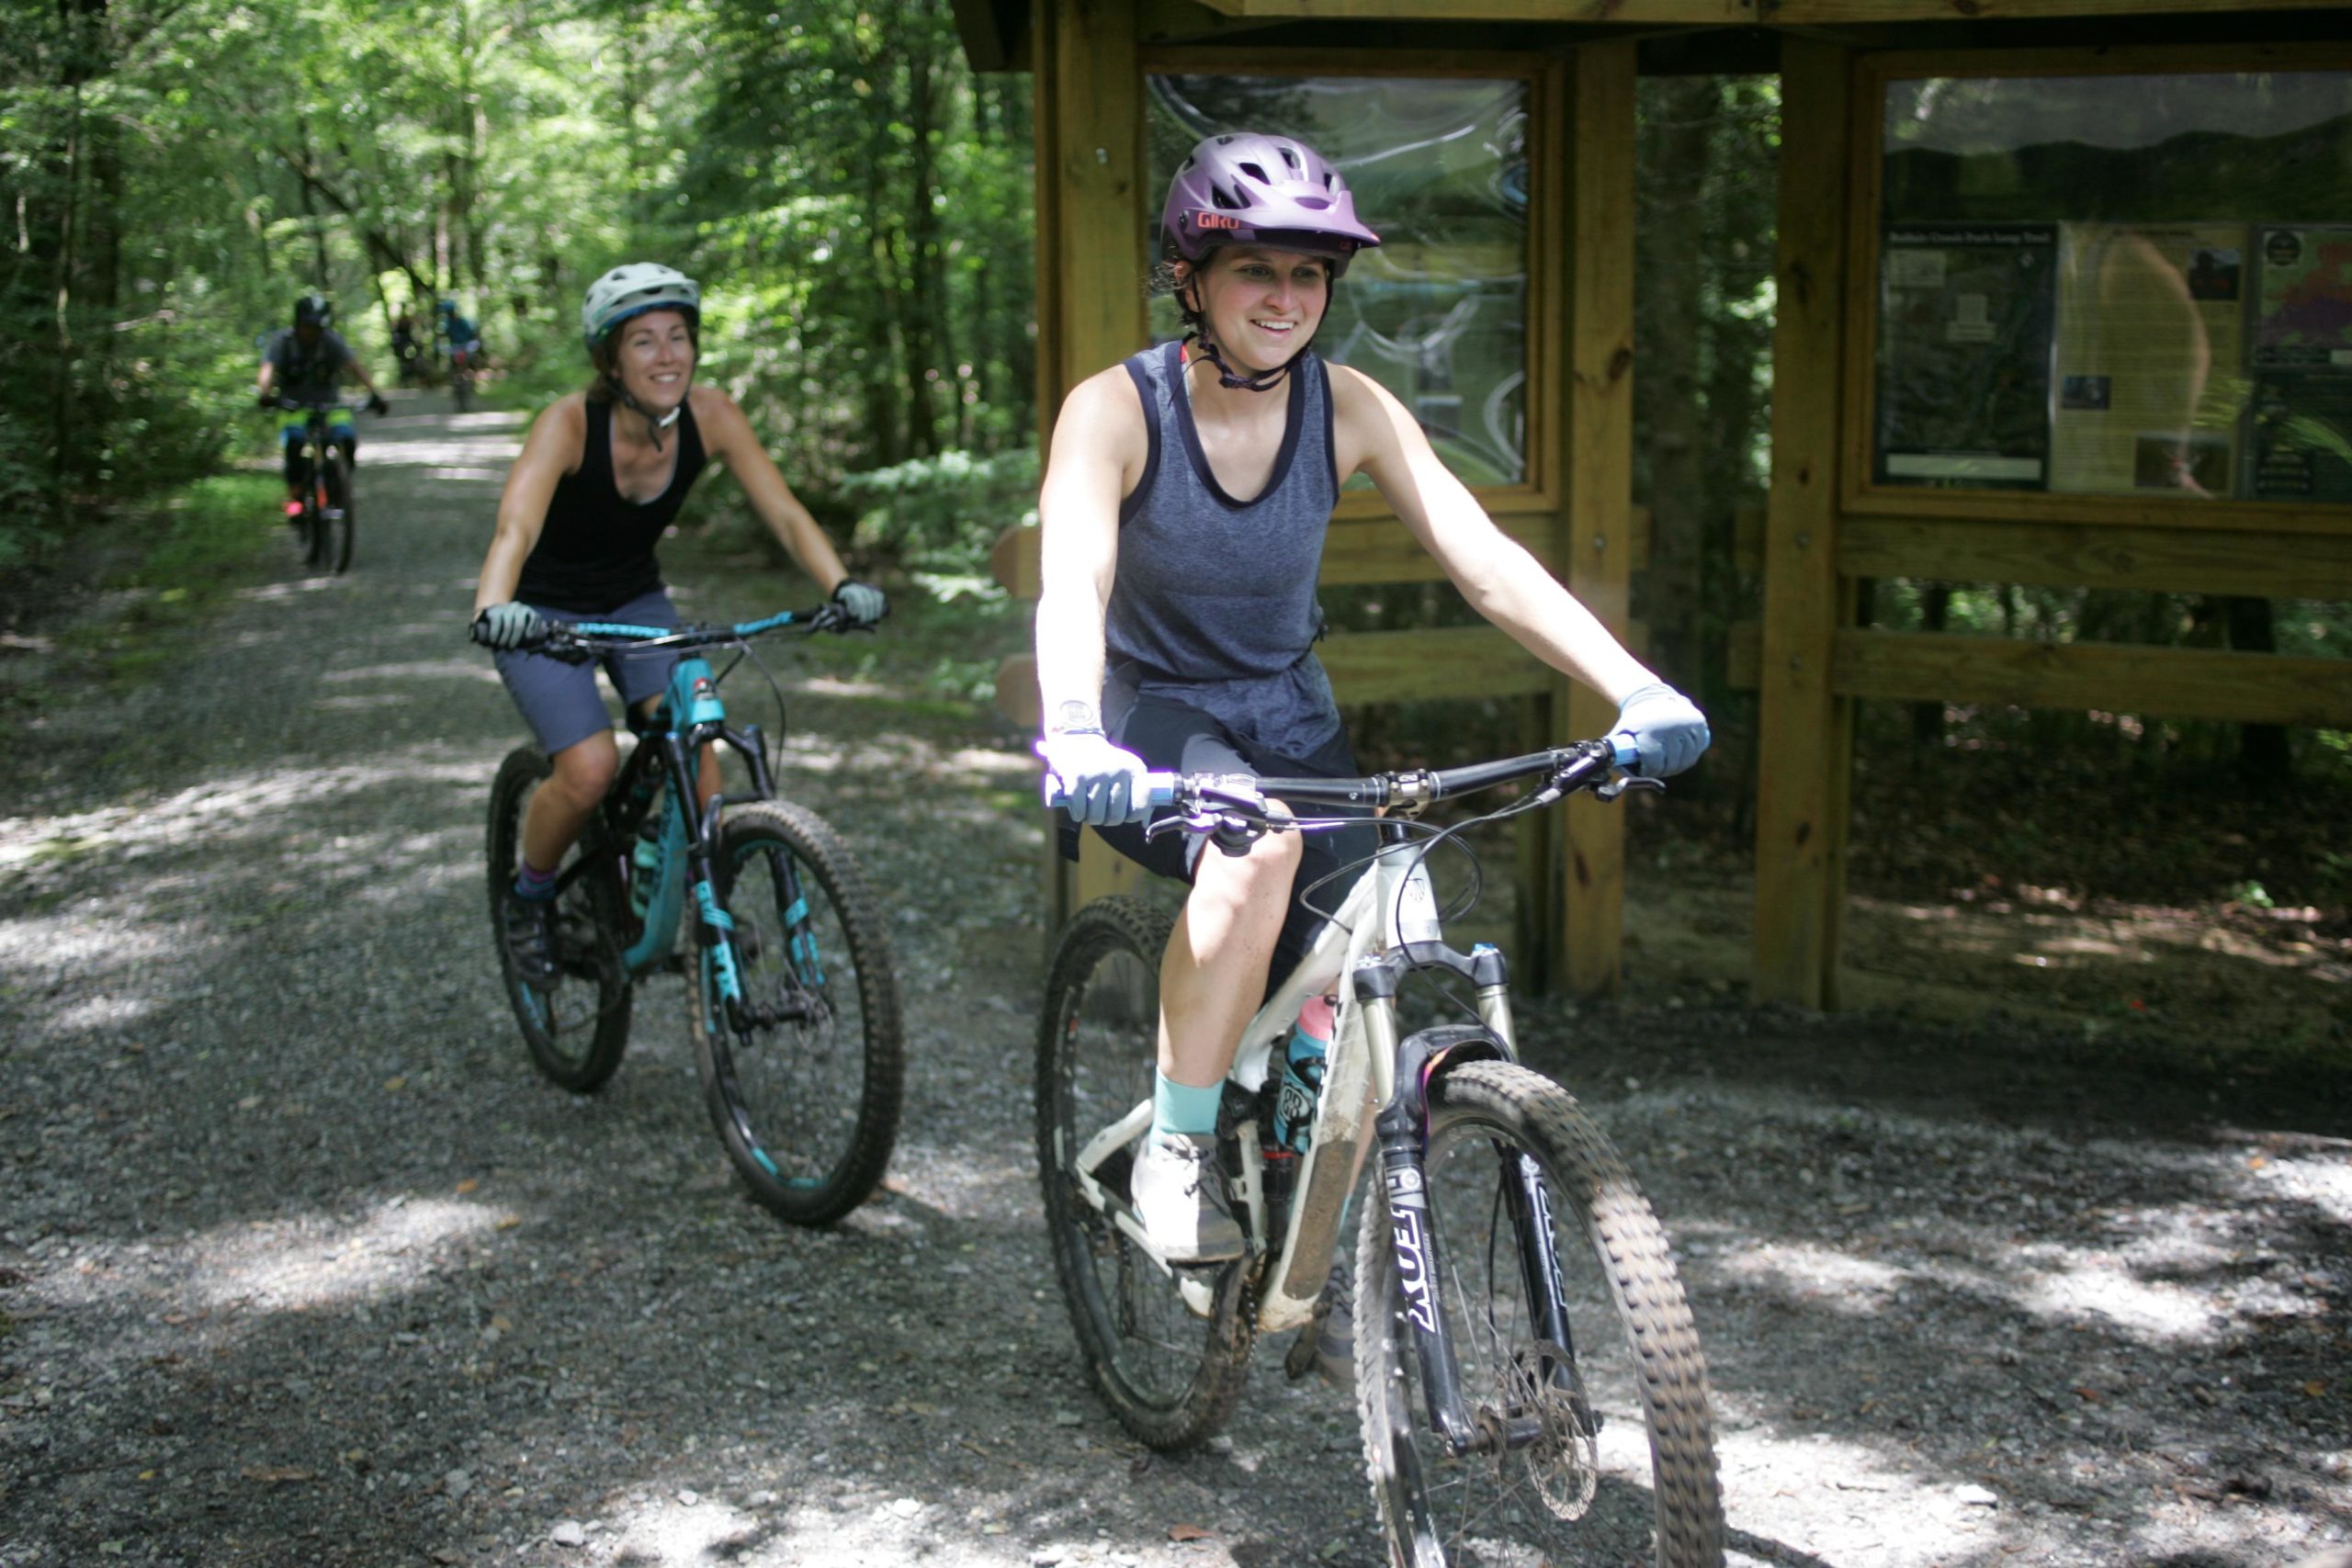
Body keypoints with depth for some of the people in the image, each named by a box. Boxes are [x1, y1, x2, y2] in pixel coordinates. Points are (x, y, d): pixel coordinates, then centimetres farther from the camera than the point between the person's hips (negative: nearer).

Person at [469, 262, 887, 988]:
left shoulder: (710, 416, -18)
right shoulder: (571, 423, -29)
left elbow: (784, 512, -21)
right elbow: (514, 528, -43)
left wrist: (842, 585, -39)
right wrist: (493, 609, -63)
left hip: (635, 599, 4)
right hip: (544, 609, -3)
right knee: (590, 767, -22)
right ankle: (529, 900, 6)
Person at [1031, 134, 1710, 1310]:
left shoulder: (1347, 409, -10)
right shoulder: (1115, 409, -18)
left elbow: (1484, 560, -17)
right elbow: (1072, 583, -32)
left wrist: (1636, 689, -30)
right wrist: (1074, 736, -53)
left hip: (1285, 714, 4)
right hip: (1151, 715, -4)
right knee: (1260, 847, -37)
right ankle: (1175, 1153, -21)